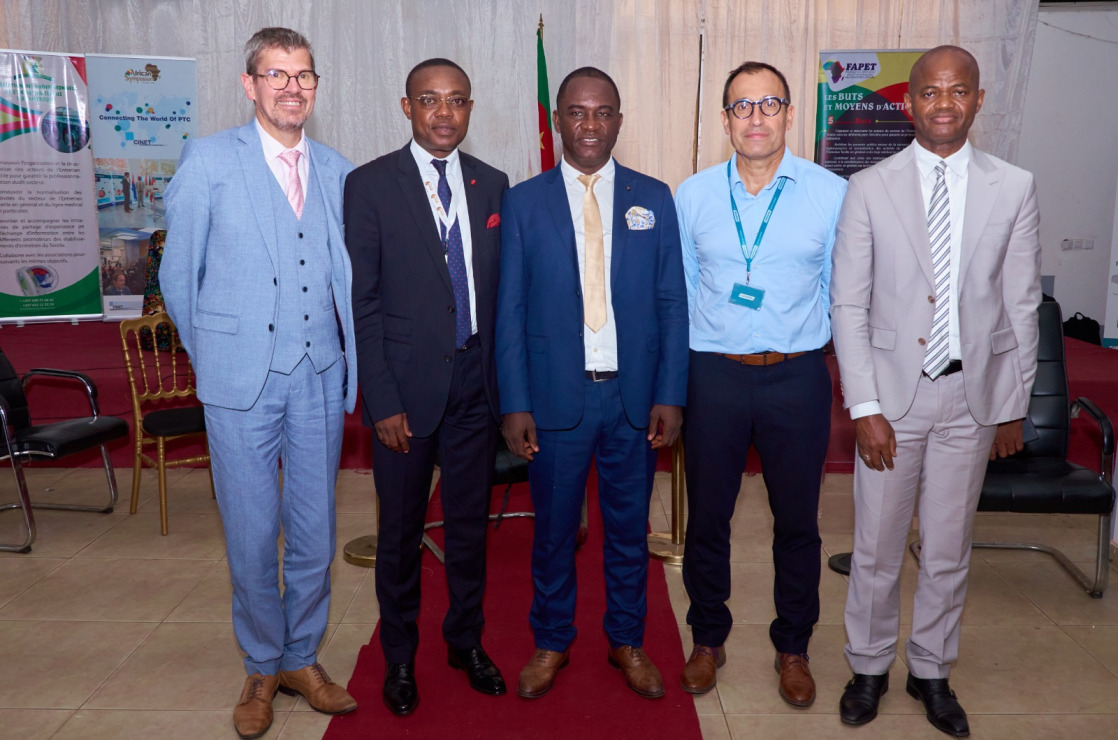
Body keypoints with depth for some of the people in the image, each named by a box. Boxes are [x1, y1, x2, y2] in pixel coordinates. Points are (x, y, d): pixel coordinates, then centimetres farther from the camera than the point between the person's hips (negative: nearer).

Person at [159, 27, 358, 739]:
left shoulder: (341, 173, 9)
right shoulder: (208, 160, 0)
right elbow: (179, 272, 5)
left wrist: (350, 357, 9)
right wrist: (212, 354, 8)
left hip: (320, 376, 3)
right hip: (241, 380, -2)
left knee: (315, 530, 10)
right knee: (252, 534, 6)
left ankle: (303, 658, 30)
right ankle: (262, 668, 26)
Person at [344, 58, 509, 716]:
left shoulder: (492, 184, 7)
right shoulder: (370, 185, -4)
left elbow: (501, 289, 9)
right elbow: (362, 301, -7)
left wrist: (504, 383, 4)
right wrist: (382, 401, -11)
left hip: (475, 384, 3)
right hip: (406, 388, -3)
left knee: (471, 524, 14)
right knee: (401, 531, 11)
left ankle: (467, 642, 35)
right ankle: (399, 657, 31)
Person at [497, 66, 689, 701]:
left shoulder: (653, 198, 4)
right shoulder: (524, 203, 1)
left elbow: (673, 304, 2)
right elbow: (510, 311, -1)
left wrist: (670, 395, -4)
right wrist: (514, 404, -6)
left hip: (635, 396, 1)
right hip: (556, 395, -1)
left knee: (629, 528, 14)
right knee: (554, 528, 12)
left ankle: (627, 641, 34)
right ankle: (552, 642, 33)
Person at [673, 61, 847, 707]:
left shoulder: (833, 194, -2)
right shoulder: (692, 196, 3)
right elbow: (680, 289, 8)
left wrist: (811, 343, 3)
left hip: (797, 377, 0)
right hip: (714, 375, 1)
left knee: (797, 521, 11)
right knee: (707, 516, 11)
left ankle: (793, 648, 33)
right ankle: (708, 639, 32)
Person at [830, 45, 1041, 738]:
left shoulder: (1014, 188, 1)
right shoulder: (870, 188, -3)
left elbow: (1022, 305, 4)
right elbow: (848, 304, -5)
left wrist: (1014, 406, 4)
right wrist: (864, 407, -9)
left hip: (972, 394, 2)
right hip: (893, 392, -1)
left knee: (949, 550, 14)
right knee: (876, 548, 9)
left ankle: (932, 671, 34)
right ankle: (870, 667, 30)